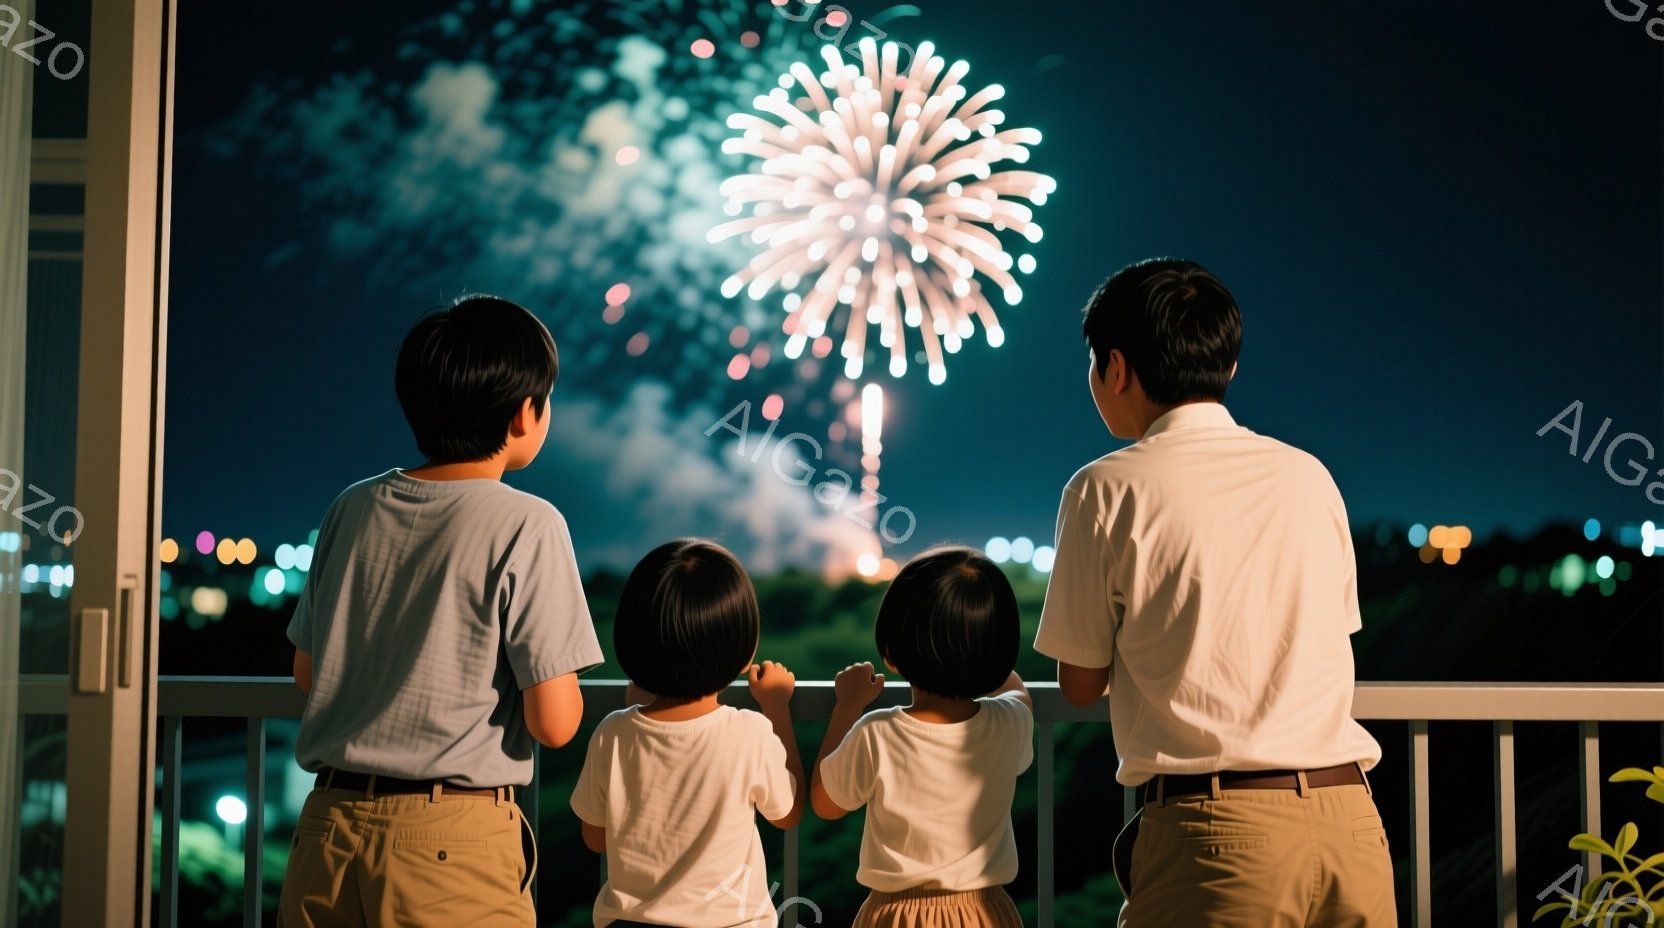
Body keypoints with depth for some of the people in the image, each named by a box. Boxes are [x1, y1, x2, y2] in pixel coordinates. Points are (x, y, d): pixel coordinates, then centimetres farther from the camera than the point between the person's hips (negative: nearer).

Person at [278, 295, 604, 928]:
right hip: (452, 844, -5)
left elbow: (306, 673, 14)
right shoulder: (526, 526, -11)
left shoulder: (352, 509, 5)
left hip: (329, 829, 5)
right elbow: (553, 723, -12)